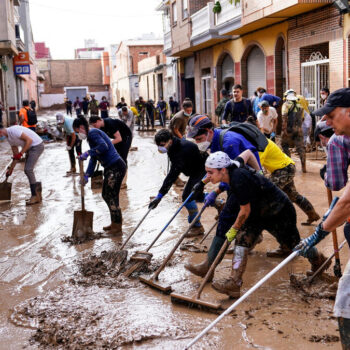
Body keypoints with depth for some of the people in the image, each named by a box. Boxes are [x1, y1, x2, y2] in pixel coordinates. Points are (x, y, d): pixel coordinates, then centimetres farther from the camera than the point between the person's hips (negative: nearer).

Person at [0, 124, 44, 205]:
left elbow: (29, 140, -24)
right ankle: (36, 195, 16)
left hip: (37, 145, -10)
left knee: (28, 169, -13)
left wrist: (21, 153, -20)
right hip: (30, 147, 10)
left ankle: (35, 196, -7)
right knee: (27, 170, 9)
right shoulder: (9, 137, 10)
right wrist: (10, 169, 17)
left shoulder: (13, 130, -21)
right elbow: (16, 154, 17)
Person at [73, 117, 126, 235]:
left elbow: (103, 146, -29)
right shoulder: (91, 136, 20)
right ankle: (115, 223, 30)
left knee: (112, 197, -5)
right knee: (106, 195, 18)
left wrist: (87, 153, -23)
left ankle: (117, 229, 3)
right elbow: (93, 159, 22)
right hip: (110, 168, 11)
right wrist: (87, 175, 15)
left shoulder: (93, 133, -11)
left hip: (116, 167, -11)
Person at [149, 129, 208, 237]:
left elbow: (173, 174, -42)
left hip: (202, 170, -10)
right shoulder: (174, 146, -5)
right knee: (197, 195, 21)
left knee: (187, 196, -14)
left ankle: (197, 226, 0)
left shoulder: (182, 150, -36)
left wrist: (160, 195, -44)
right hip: (195, 170, 10)